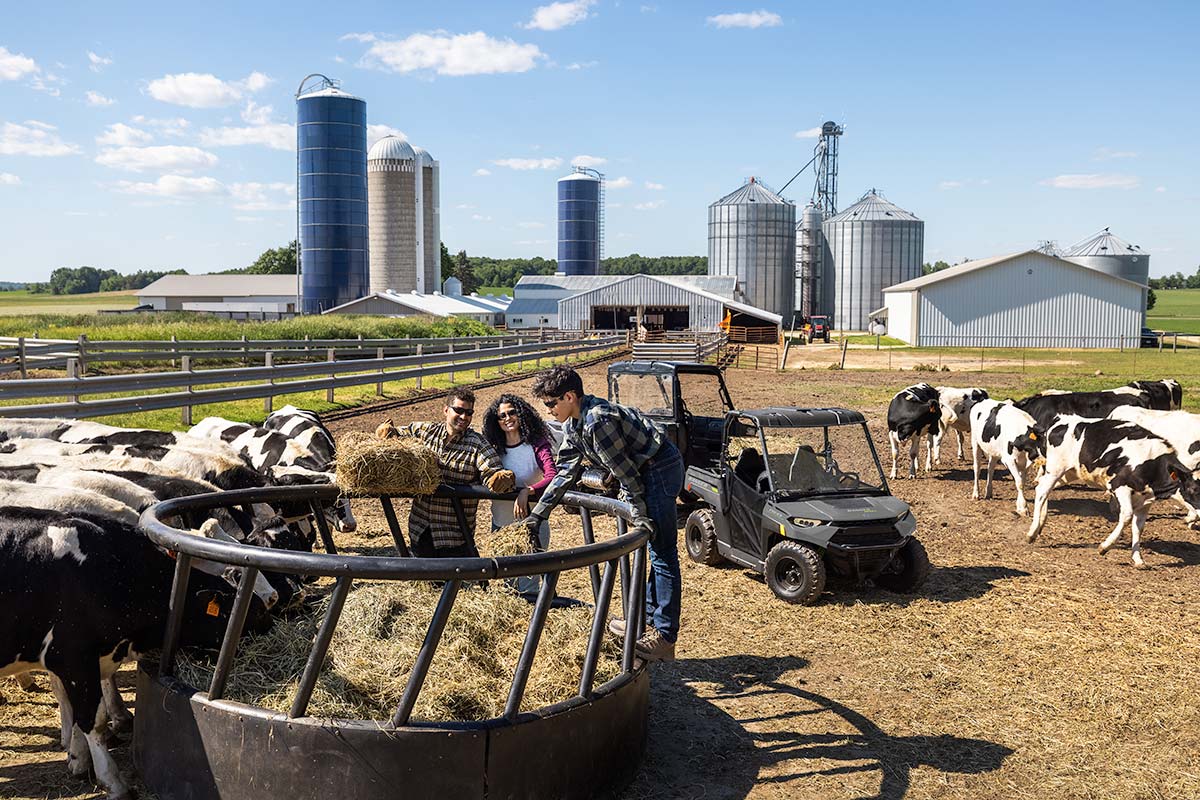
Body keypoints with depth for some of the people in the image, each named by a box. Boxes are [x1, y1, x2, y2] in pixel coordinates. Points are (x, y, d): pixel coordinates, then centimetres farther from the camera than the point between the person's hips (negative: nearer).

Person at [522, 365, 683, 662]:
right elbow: (566, 471, 13)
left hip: (660, 469, -11)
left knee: (663, 553, -9)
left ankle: (665, 637, -6)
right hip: (645, 472, 11)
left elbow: (625, 471, -22)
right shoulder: (573, 424, 7)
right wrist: (537, 515, 12)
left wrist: (640, 515, -17)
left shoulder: (597, 421, -25)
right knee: (652, 550, 17)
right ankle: (649, 618, 27)